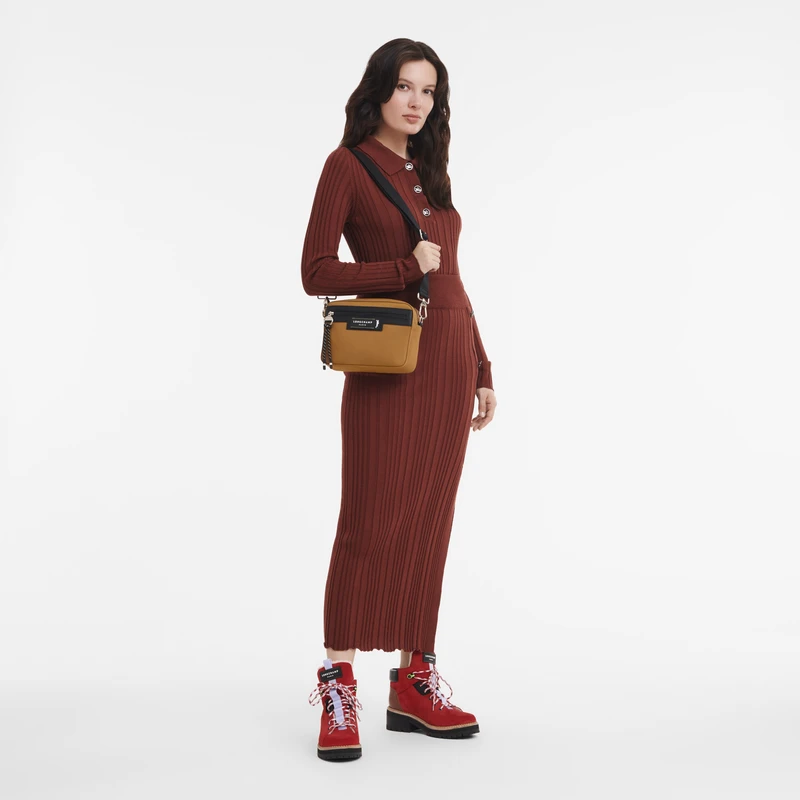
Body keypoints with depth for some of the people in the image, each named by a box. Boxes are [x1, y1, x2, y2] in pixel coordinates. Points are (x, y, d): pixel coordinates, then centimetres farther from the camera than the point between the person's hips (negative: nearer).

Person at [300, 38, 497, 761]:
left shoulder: (429, 171, 17)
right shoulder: (348, 165, -2)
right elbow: (316, 273, -8)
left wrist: (480, 370, 15)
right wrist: (406, 268, -14)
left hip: (450, 362, 6)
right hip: (387, 367, -6)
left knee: (428, 523, 7)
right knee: (371, 521, -7)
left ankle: (414, 682, 14)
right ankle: (338, 689, 1)